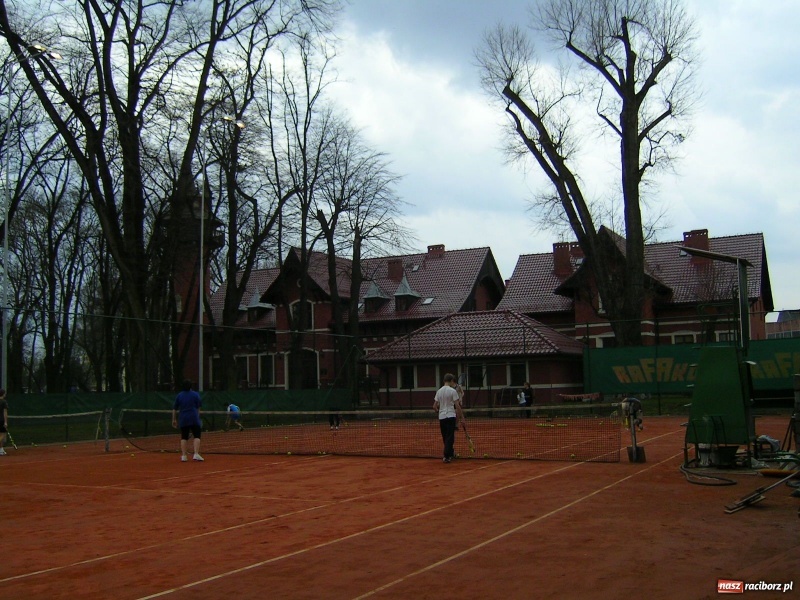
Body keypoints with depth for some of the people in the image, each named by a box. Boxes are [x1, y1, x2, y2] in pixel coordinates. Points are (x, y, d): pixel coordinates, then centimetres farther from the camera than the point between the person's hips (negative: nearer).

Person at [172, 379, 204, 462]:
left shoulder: (179, 396, 8)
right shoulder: (195, 394, 1)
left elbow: (174, 409, 10)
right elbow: (198, 408, 2)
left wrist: (174, 419, 16)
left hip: (183, 420, 3)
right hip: (194, 418, -3)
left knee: (184, 437, 9)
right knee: (197, 436, -1)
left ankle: (183, 456, 8)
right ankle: (196, 454, -13)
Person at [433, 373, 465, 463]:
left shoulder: (439, 391, 7)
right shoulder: (452, 391, -8)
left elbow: (435, 406, 9)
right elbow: (457, 406, -11)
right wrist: (462, 417, -5)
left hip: (441, 417, 5)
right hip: (450, 416, -5)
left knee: (445, 437, 15)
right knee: (450, 437, -3)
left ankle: (451, 453, 27)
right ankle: (446, 456, -10)